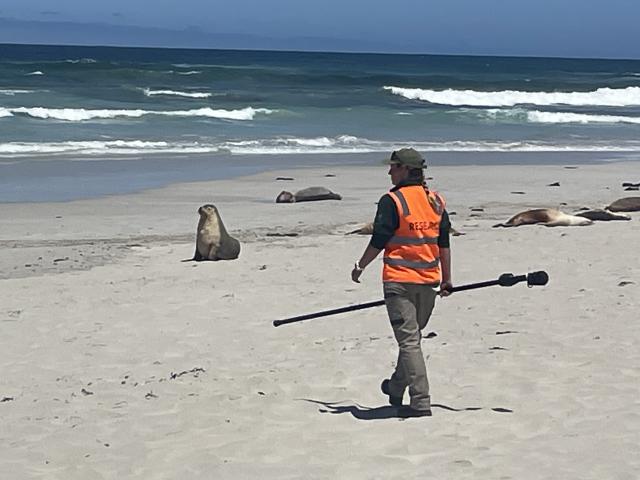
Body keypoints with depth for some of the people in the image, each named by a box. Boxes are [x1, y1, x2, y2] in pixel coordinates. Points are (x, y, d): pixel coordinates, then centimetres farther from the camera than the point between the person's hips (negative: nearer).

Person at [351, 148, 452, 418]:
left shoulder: (392, 201, -12)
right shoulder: (436, 201, 8)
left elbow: (378, 242, -11)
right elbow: (444, 245, 10)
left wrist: (360, 267, 4)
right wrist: (447, 280, 16)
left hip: (399, 281, -6)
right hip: (429, 281, 6)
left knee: (408, 341, -5)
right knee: (413, 337, 20)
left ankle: (420, 402, -10)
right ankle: (396, 389, 35)